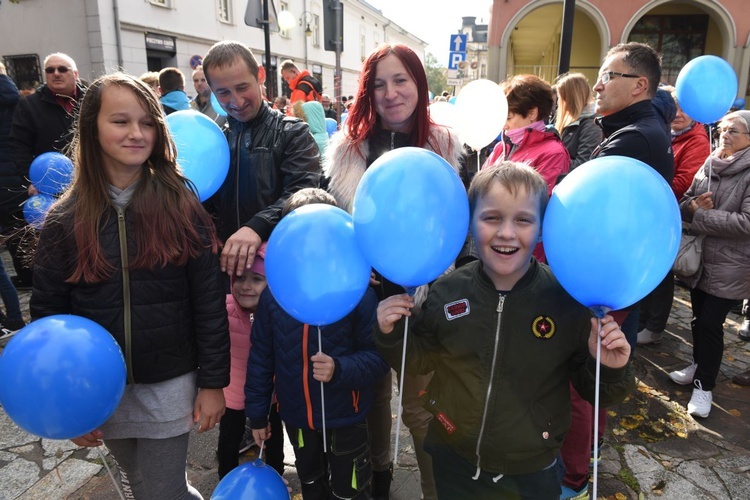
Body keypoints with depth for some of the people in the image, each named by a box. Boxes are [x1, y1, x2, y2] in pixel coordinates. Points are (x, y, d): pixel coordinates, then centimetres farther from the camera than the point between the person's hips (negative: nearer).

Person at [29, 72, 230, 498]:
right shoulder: (66, 219, -5)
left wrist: (213, 382, -7)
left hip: (170, 387, -2)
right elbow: (48, 312, 0)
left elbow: (209, 302, -8)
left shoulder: (182, 206, -9)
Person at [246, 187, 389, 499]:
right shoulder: (273, 294, -10)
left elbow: (379, 354, -17)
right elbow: (261, 357, 0)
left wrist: (340, 370, -33)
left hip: (346, 419, -3)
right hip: (296, 418, 4)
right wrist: (257, 413, 5)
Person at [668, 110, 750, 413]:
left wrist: (701, 216, -15)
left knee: (710, 323, -2)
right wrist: (693, 206, -13)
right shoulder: (709, 164, 6)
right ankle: (699, 366, 39)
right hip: (699, 258, 6)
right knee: (699, 317, 18)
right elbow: (683, 204, 10)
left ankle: (704, 385, 16)